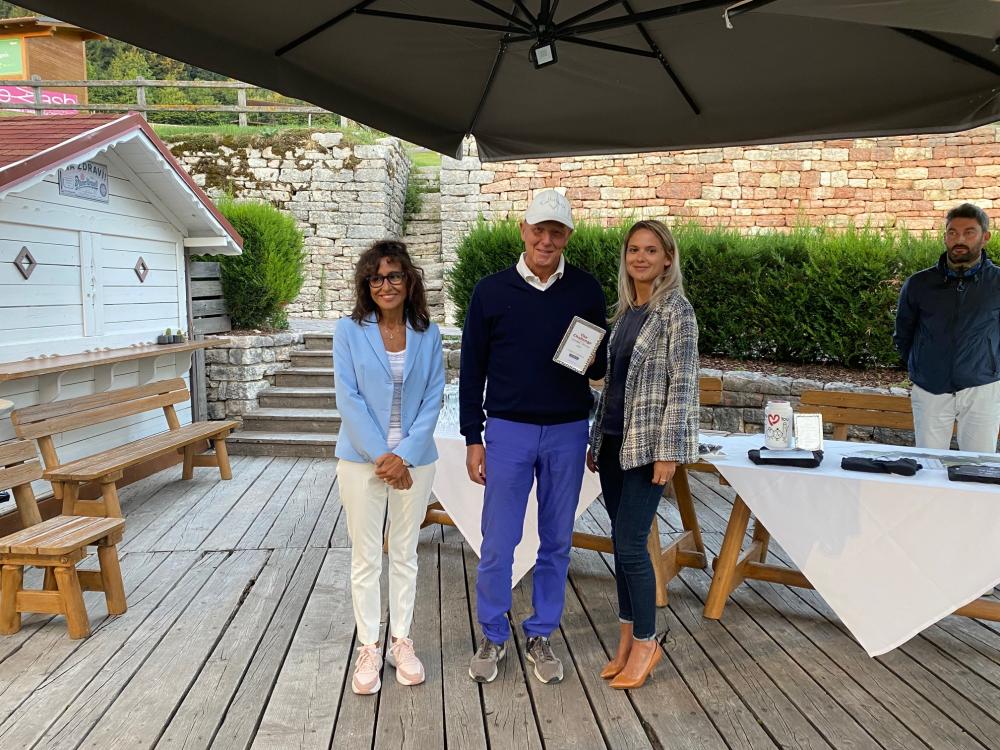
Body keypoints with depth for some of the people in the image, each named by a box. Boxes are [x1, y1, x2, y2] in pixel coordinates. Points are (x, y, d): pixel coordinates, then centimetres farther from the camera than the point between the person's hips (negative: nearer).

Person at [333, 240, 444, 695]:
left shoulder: (428, 334, 1)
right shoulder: (349, 331, -4)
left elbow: (432, 400, -2)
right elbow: (348, 398, -8)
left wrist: (405, 454, -12)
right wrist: (381, 456, -14)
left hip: (414, 459, 1)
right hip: (361, 459, -1)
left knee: (405, 554, 13)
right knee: (365, 557, 8)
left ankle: (402, 642, 27)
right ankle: (368, 648, 22)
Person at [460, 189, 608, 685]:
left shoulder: (586, 290, 3)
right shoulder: (491, 291, -1)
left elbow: (603, 367, 11)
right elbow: (472, 370, 3)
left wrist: (593, 361, -14)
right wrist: (472, 439, 1)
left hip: (568, 433, 2)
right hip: (508, 431, -1)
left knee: (557, 542, 11)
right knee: (497, 544, 3)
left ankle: (541, 636, 27)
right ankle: (493, 637, 23)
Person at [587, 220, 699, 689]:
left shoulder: (676, 310, -8)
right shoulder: (624, 310, 13)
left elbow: (683, 383, -13)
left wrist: (668, 450, -17)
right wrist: (596, 439, 16)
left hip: (647, 443, -7)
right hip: (614, 441, 7)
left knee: (630, 544, -5)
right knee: (621, 541, 11)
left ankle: (645, 642, 14)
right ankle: (627, 640, 24)